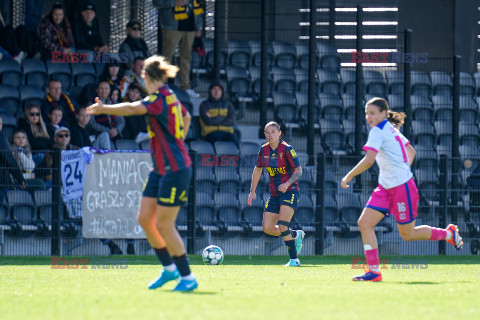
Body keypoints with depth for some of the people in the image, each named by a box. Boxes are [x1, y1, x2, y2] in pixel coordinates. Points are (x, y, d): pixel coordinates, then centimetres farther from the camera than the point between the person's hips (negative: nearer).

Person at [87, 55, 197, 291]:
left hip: (175, 170, -9)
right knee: (144, 219, 9)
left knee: (163, 225, -6)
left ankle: (188, 278, 3)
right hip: (161, 169, 9)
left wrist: (104, 109, -33)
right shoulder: (169, 96, 11)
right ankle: (169, 269, 19)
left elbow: (133, 109, -35)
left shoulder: (158, 99, -17)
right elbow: (186, 117, 30)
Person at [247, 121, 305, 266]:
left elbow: (298, 170, -8)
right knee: (267, 228, -1)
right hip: (274, 194, 6)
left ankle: (294, 259, -13)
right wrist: (252, 191, 14)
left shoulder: (287, 149, -11)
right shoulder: (264, 150, 5)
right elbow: (257, 170, 18)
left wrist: (287, 184, -23)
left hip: (290, 191, -6)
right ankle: (296, 235, 24)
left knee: (282, 225, -22)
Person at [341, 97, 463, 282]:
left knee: (408, 235, 4)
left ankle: (449, 234, 24)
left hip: (402, 187, -10)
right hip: (386, 188, 10)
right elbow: (411, 151, 24)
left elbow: (368, 161, -26)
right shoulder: (391, 129, 12)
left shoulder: (378, 131, -16)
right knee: (364, 223, -4)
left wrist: (348, 177, -17)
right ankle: (374, 271, -6)